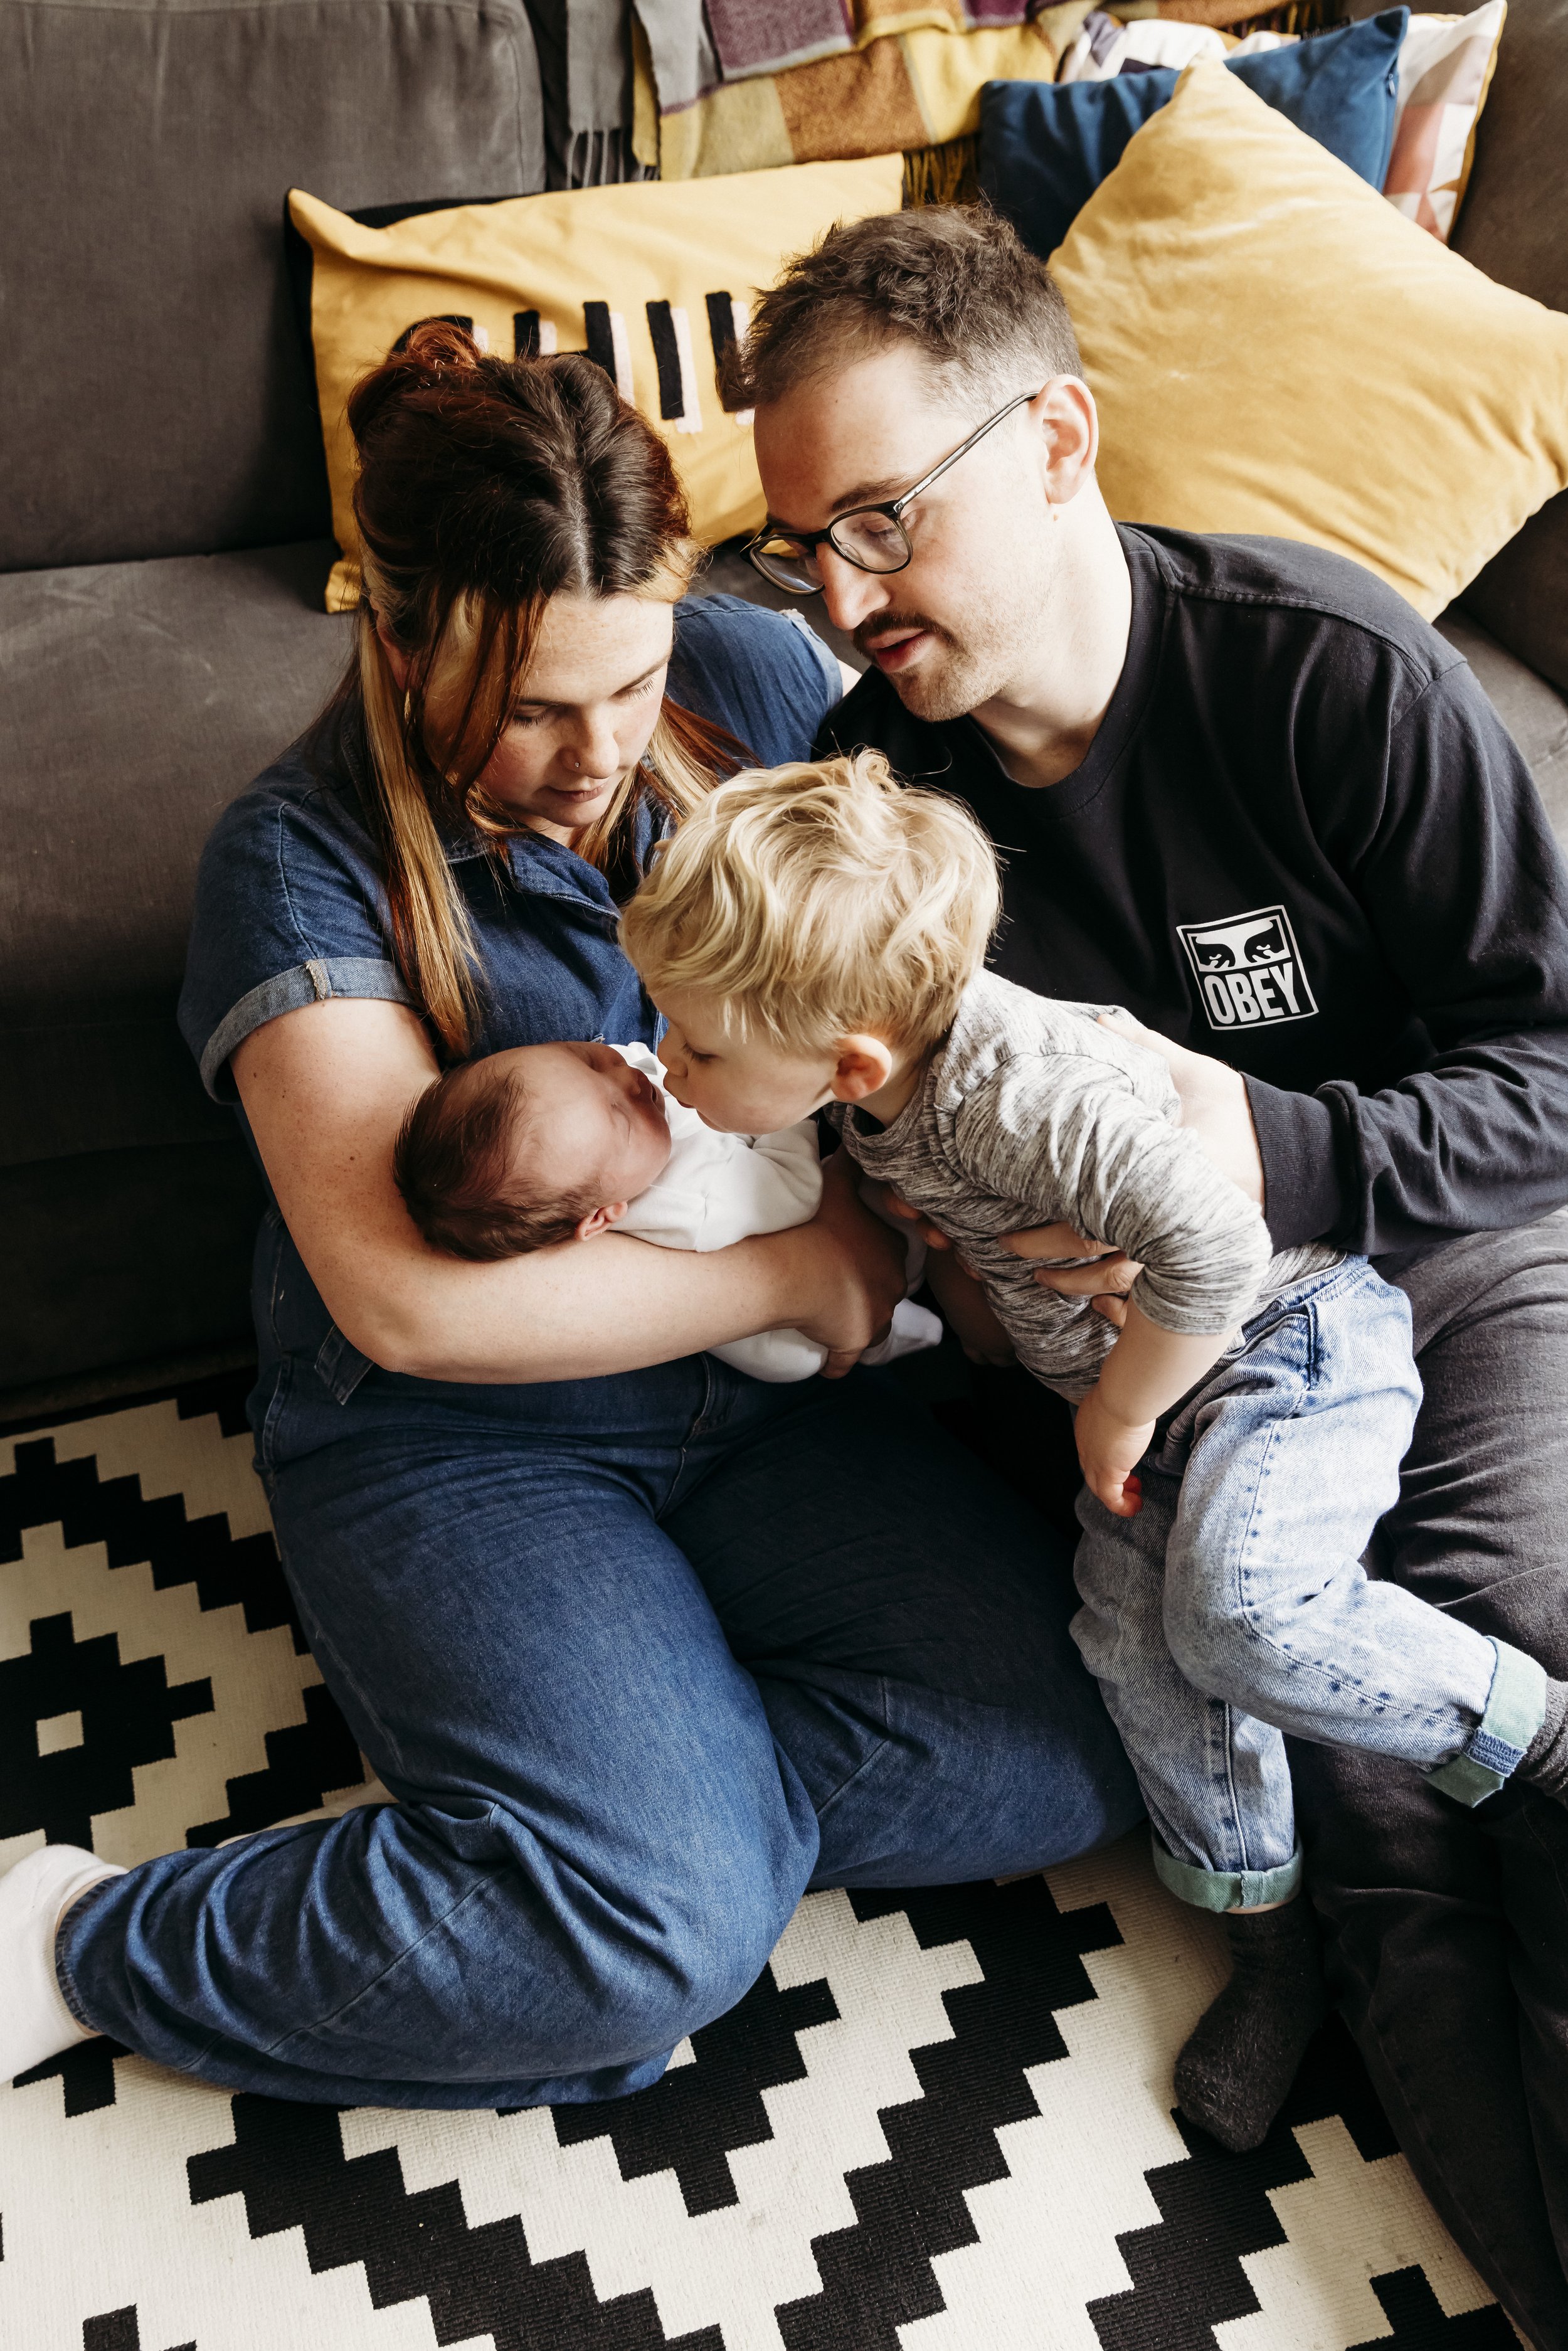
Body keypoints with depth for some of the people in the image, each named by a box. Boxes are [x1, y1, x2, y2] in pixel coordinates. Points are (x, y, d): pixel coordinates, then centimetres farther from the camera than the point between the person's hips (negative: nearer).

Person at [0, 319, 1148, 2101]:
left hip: (759, 1387, 5)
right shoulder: (302, 862, -14)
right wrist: (806, 1272, -16)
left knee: (1073, 1748, -14)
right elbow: (415, 1299, -22)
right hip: (454, 1437, -5)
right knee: (663, 1936, -23)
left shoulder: (748, 680, -2)